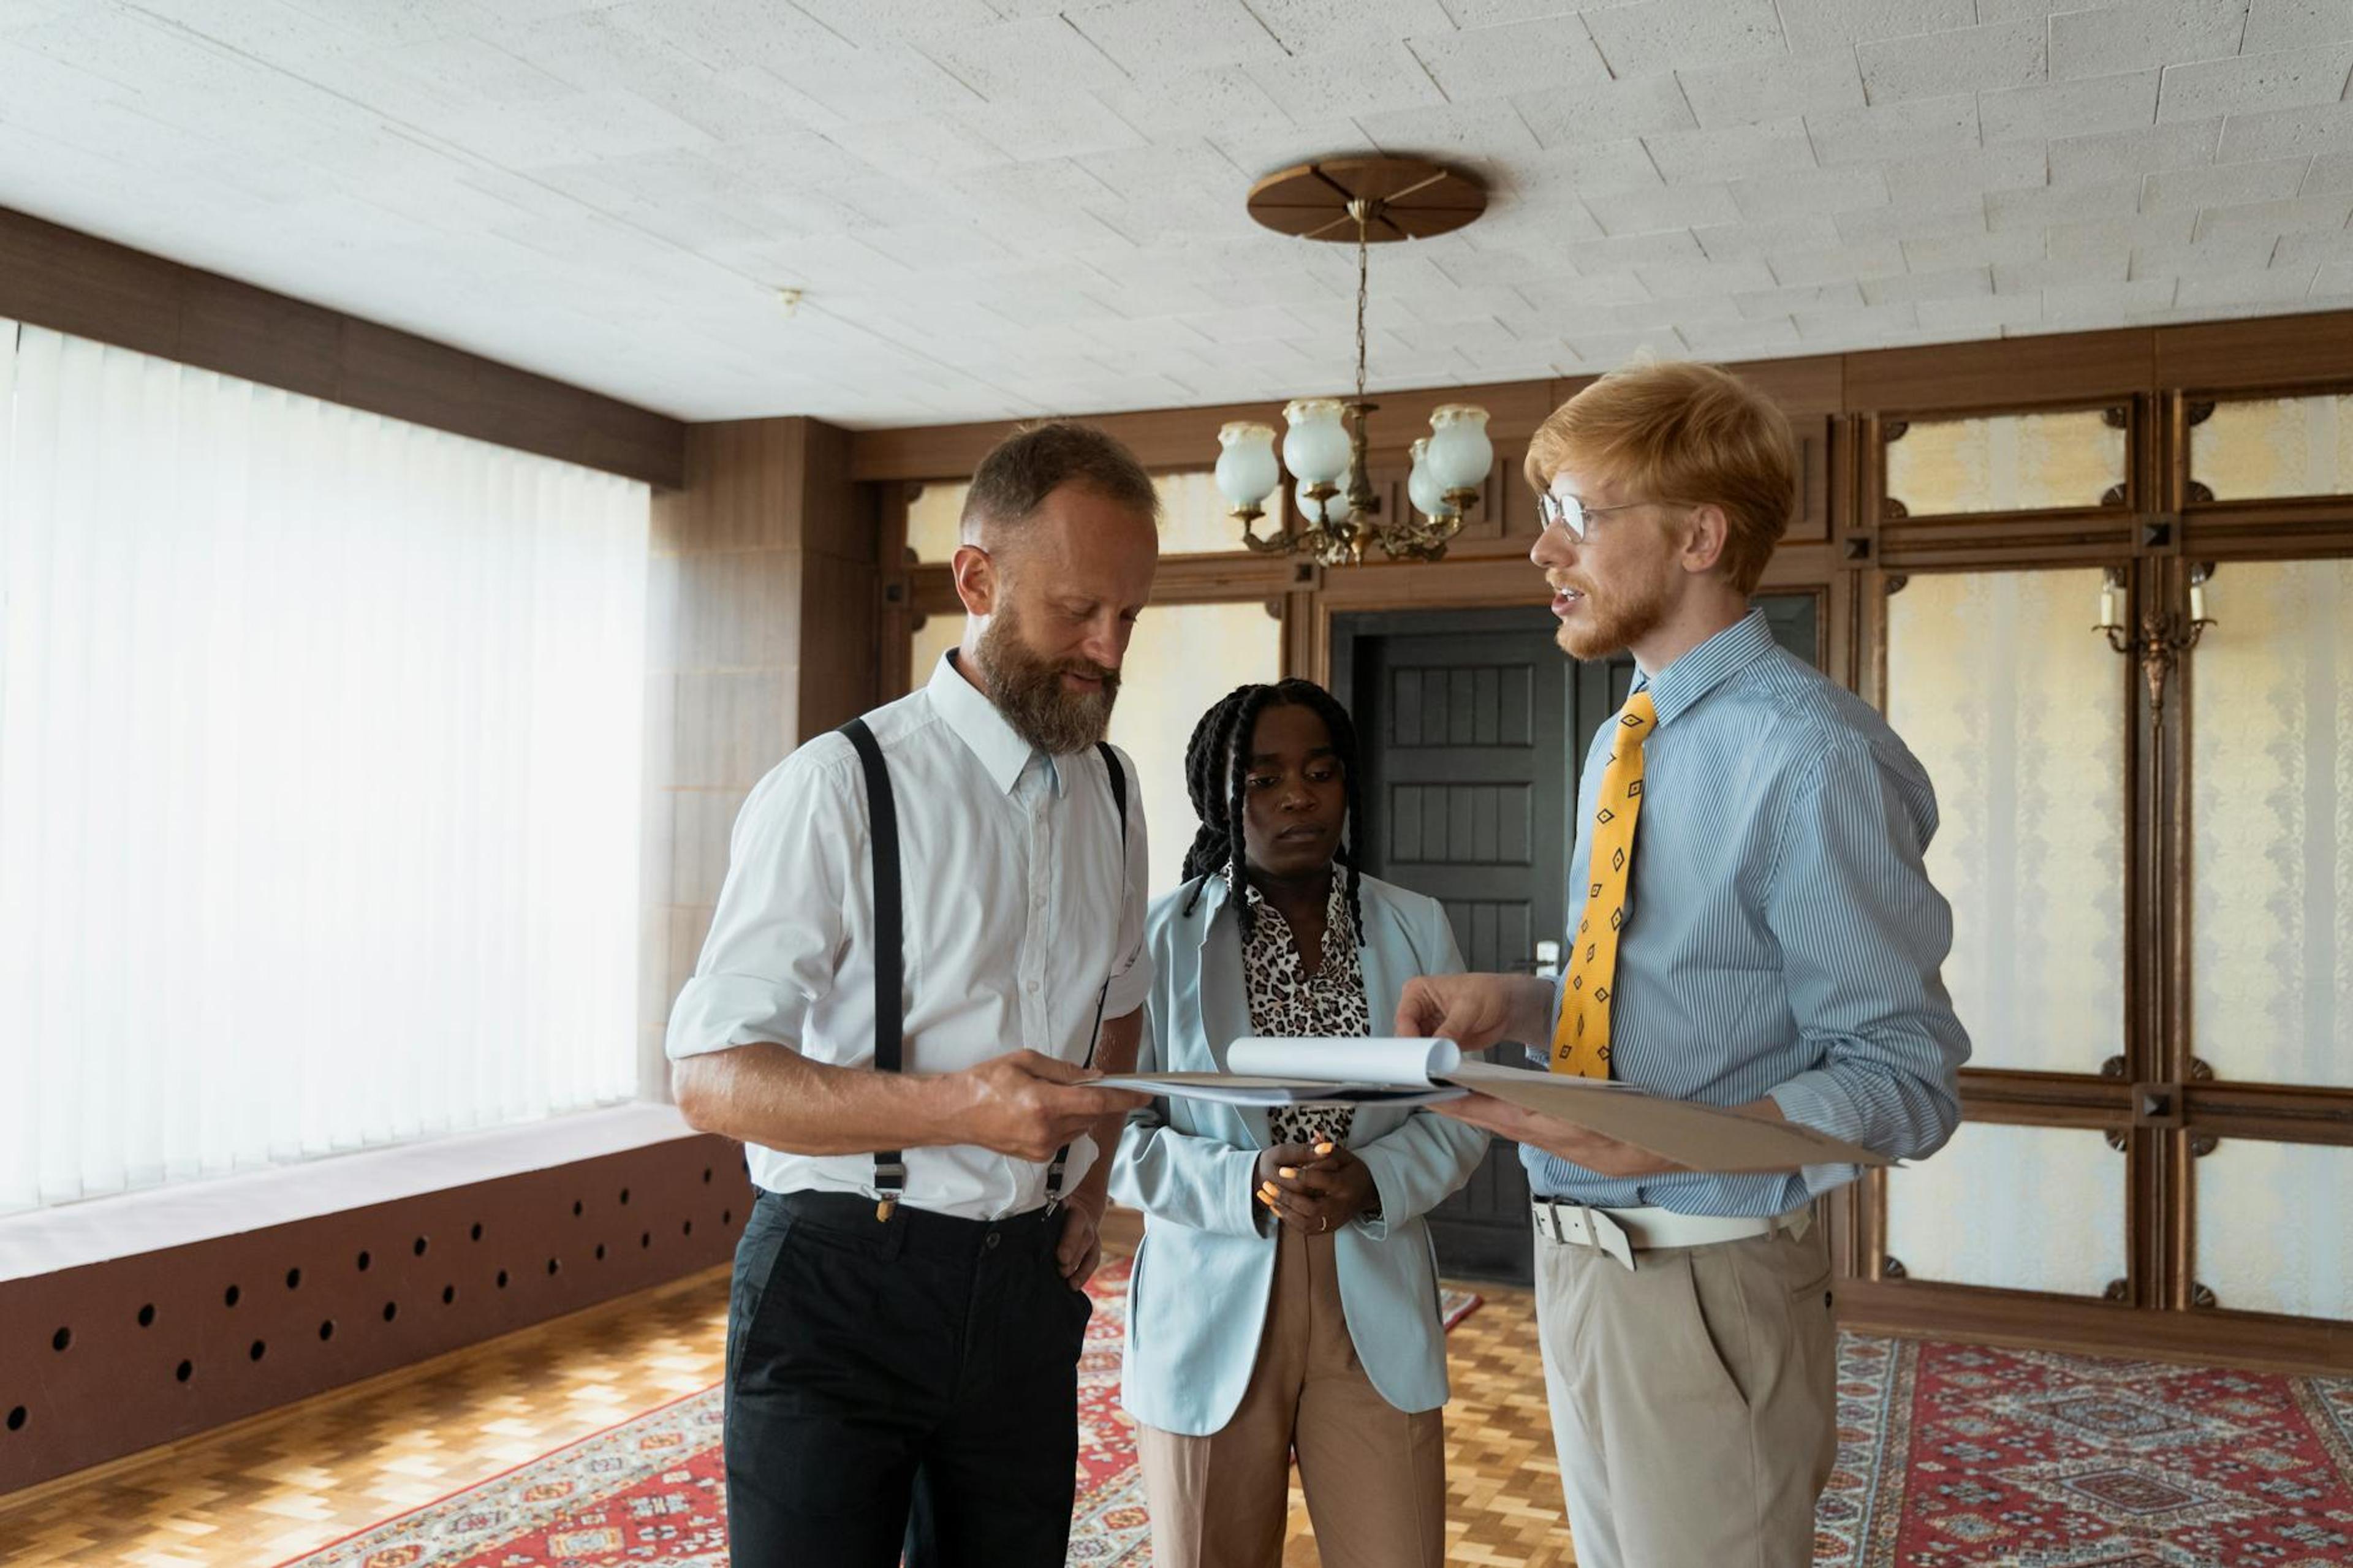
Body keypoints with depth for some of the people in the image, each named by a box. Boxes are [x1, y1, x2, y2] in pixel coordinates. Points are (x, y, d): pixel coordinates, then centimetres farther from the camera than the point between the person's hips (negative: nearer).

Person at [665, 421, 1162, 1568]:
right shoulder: (840, 788, -13)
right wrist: (956, 1107, -30)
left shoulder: (1111, 794, 8)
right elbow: (711, 1078, -17)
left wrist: (1092, 1176, 10)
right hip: (840, 1288, -5)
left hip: (1027, 1291, 6)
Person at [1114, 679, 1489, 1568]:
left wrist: (1377, 1180, -13)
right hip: (1213, 1316, -2)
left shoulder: (1416, 929, 5)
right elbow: (1115, 1134, -5)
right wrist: (1248, 1184, -19)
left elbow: (1461, 1114, 6)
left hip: (1375, 1313, 2)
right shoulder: (1164, 939, -6)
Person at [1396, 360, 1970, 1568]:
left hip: (1710, 1278, -8)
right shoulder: (1620, 749, 10)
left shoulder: (1812, 757, -18)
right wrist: (1510, 1005, 0)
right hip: (1577, 1255, 8)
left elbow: (1905, 1079, -17)